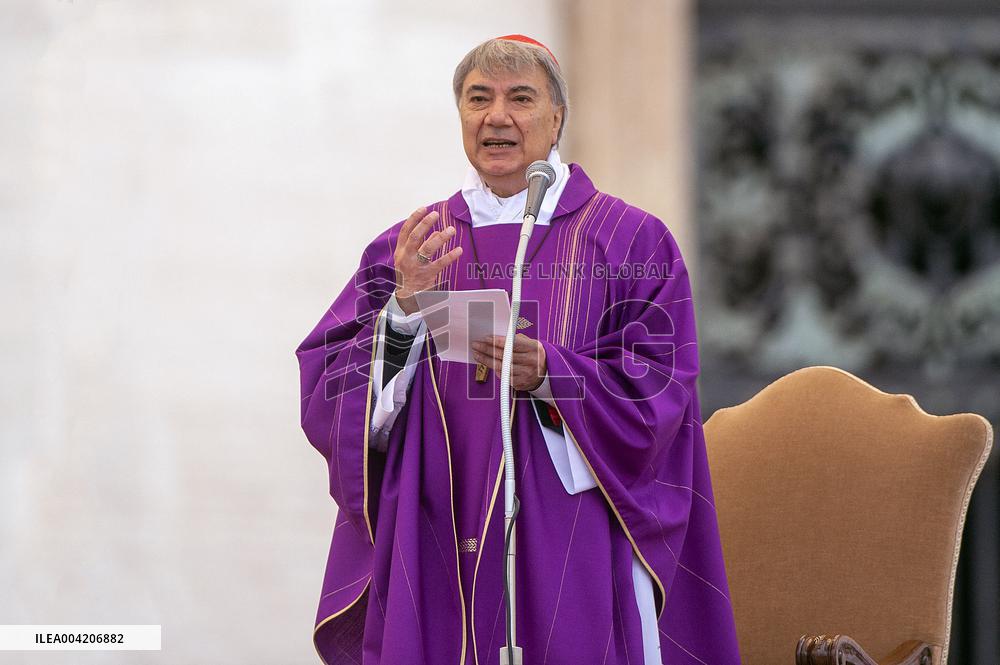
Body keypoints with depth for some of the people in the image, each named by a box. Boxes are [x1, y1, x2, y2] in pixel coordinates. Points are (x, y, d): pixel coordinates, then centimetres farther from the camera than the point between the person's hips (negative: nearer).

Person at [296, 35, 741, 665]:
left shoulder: (630, 242, 4)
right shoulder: (407, 248, 11)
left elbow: (660, 388, -4)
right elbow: (326, 389, 1)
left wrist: (549, 375, -19)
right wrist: (405, 309, -15)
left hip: (573, 554, -2)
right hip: (435, 556, 2)